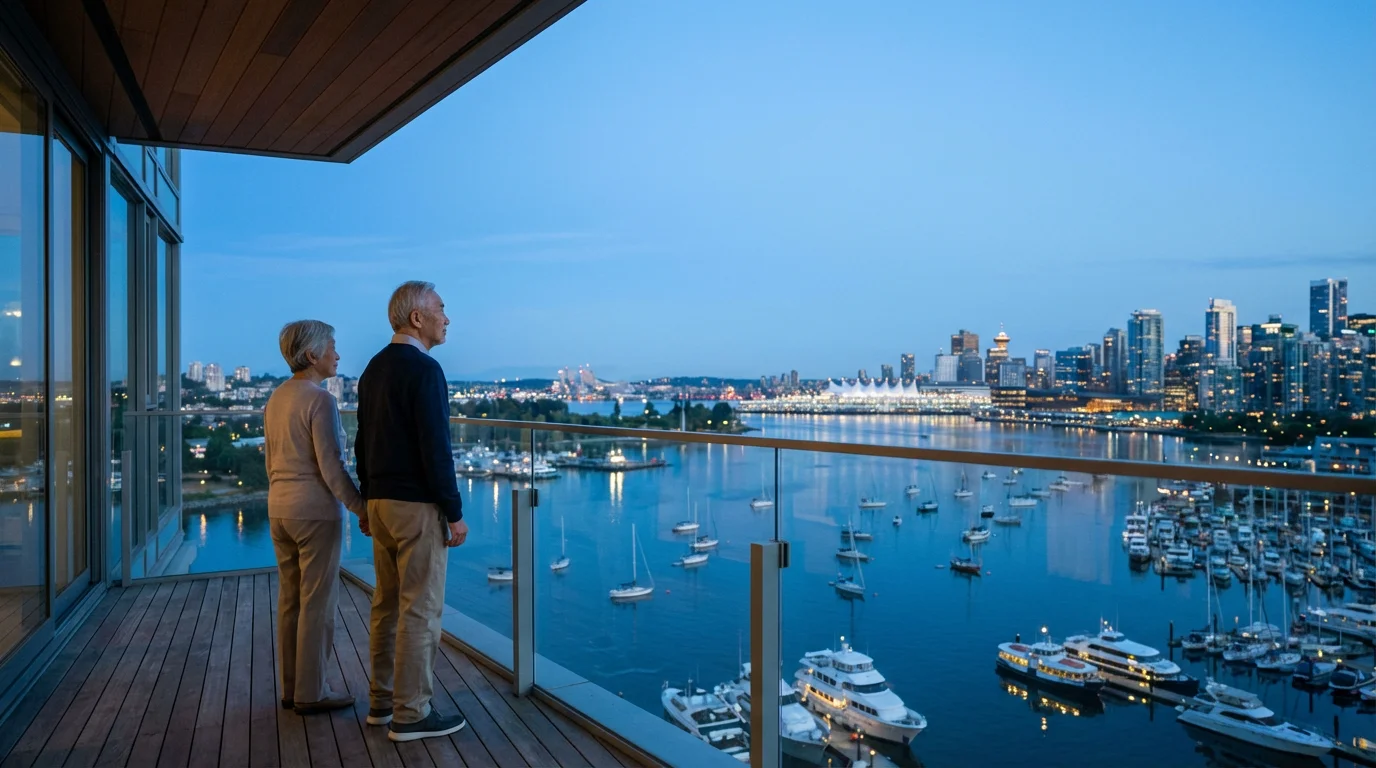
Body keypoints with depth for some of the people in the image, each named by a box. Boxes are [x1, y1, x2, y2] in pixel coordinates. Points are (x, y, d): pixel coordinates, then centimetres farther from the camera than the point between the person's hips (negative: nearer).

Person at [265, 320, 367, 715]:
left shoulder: (275, 399, 10)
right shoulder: (320, 400, -16)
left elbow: (271, 461, 17)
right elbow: (332, 467, -19)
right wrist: (362, 509, -12)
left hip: (279, 509, 9)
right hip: (316, 511, -8)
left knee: (291, 600, 14)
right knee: (318, 603, 1)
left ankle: (291, 688, 22)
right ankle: (311, 692, 9)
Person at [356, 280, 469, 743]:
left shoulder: (374, 368, 12)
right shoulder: (424, 369, -16)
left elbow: (363, 443, 17)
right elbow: (435, 448, -20)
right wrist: (455, 512, -15)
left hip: (381, 503, 9)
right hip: (417, 506, -9)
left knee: (388, 603, 15)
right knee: (420, 609, -2)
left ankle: (382, 701, 25)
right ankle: (411, 715, 6)